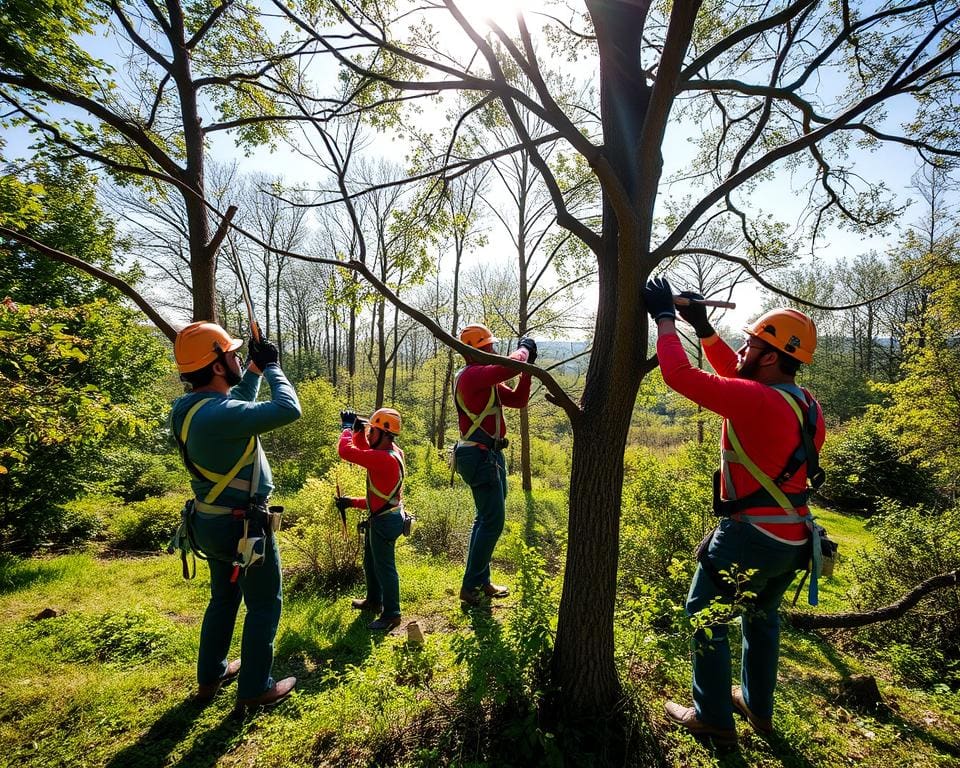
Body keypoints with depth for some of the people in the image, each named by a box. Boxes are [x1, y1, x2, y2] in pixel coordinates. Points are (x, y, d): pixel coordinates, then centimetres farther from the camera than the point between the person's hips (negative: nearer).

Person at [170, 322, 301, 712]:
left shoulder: (186, 406, -2)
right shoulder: (218, 414, -30)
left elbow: (239, 402, 17)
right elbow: (289, 410, -33)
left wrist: (254, 368, 10)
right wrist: (271, 366, -19)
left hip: (208, 522, 9)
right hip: (243, 526, -9)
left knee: (223, 598, 25)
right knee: (264, 604, 10)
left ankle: (210, 676, 39)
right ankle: (254, 688, 23)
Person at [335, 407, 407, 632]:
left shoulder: (384, 458, -29)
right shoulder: (391, 451, 1)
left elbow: (346, 451, -30)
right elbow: (364, 449, 18)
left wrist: (348, 427, -13)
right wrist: (357, 429, 1)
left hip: (385, 521, -10)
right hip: (380, 518, 10)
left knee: (384, 567, 1)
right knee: (371, 562, 25)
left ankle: (391, 615, 13)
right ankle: (374, 601, 42)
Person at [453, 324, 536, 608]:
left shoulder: (486, 379, 16)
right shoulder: (471, 374, -17)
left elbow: (518, 400, 15)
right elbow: (509, 367, -32)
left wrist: (527, 368, 4)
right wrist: (524, 349, -11)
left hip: (489, 455, 11)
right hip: (480, 456, -11)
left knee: (486, 519, 17)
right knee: (492, 522, -6)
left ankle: (480, 582, 28)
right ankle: (470, 587, 4)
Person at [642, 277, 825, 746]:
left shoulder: (757, 401, -24)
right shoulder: (806, 404, 3)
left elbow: (679, 374, -24)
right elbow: (739, 379, 14)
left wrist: (664, 316, -12)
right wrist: (703, 329, 9)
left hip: (750, 537, -8)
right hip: (792, 540, 9)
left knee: (705, 615, 10)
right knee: (761, 616, 26)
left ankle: (714, 718, 22)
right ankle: (758, 707, 42)